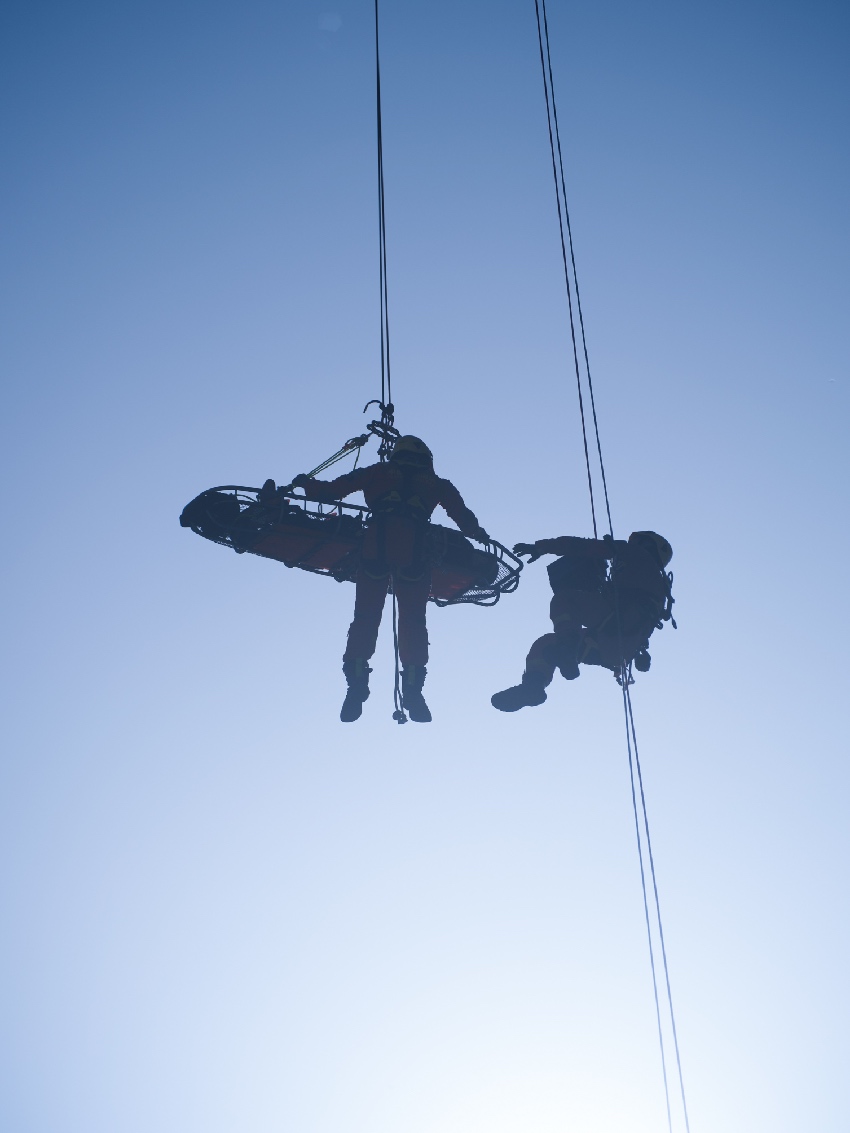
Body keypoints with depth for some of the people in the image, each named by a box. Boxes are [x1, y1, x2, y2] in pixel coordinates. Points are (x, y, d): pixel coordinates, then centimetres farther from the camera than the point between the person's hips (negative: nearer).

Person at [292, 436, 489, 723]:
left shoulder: (378, 473, 25)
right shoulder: (436, 484, 27)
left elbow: (331, 490, 24)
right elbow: (463, 517, 23)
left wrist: (306, 484, 41)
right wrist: (481, 536, 41)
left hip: (376, 543, 0)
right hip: (414, 547, 0)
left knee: (365, 617, 4)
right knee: (413, 620, 5)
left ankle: (357, 683, -8)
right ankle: (412, 689, -6)